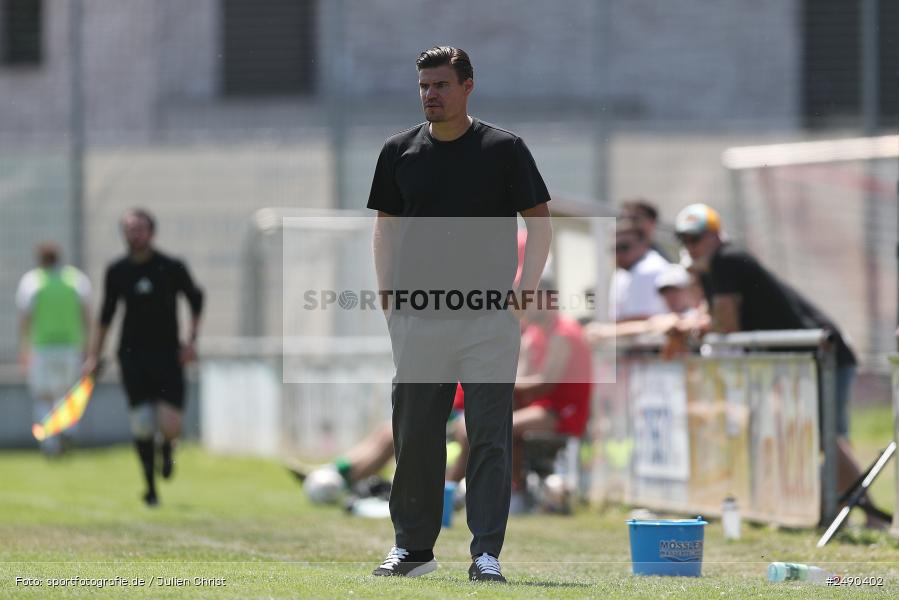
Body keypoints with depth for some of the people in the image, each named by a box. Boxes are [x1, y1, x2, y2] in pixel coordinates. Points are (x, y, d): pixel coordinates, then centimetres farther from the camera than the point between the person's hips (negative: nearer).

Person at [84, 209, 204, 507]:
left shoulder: (172, 267, -4)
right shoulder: (116, 271, 3)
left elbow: (195, 300, 9)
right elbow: (106, 314, 14)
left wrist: (191, 340, -1)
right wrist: (95, 355, 13)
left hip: (167, 356, -2)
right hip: (132, 356, 2)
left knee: (170, 426, -11)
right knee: (142, 428, -5)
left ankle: (167, 446, 26)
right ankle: (151, 487, 11)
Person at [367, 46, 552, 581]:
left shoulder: (503, 148, -1)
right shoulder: (400, 151, 8)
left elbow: (539, 219, 3)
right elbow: (387, 223, 17)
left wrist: (528, 285, -9)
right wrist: (387, 293, 6)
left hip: (489, 318, -3)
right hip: (418, 317, 3)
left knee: (491, 436, -4)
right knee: (414, 434, 9)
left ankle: (487, 553, -3)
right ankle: (413, 546, 21)